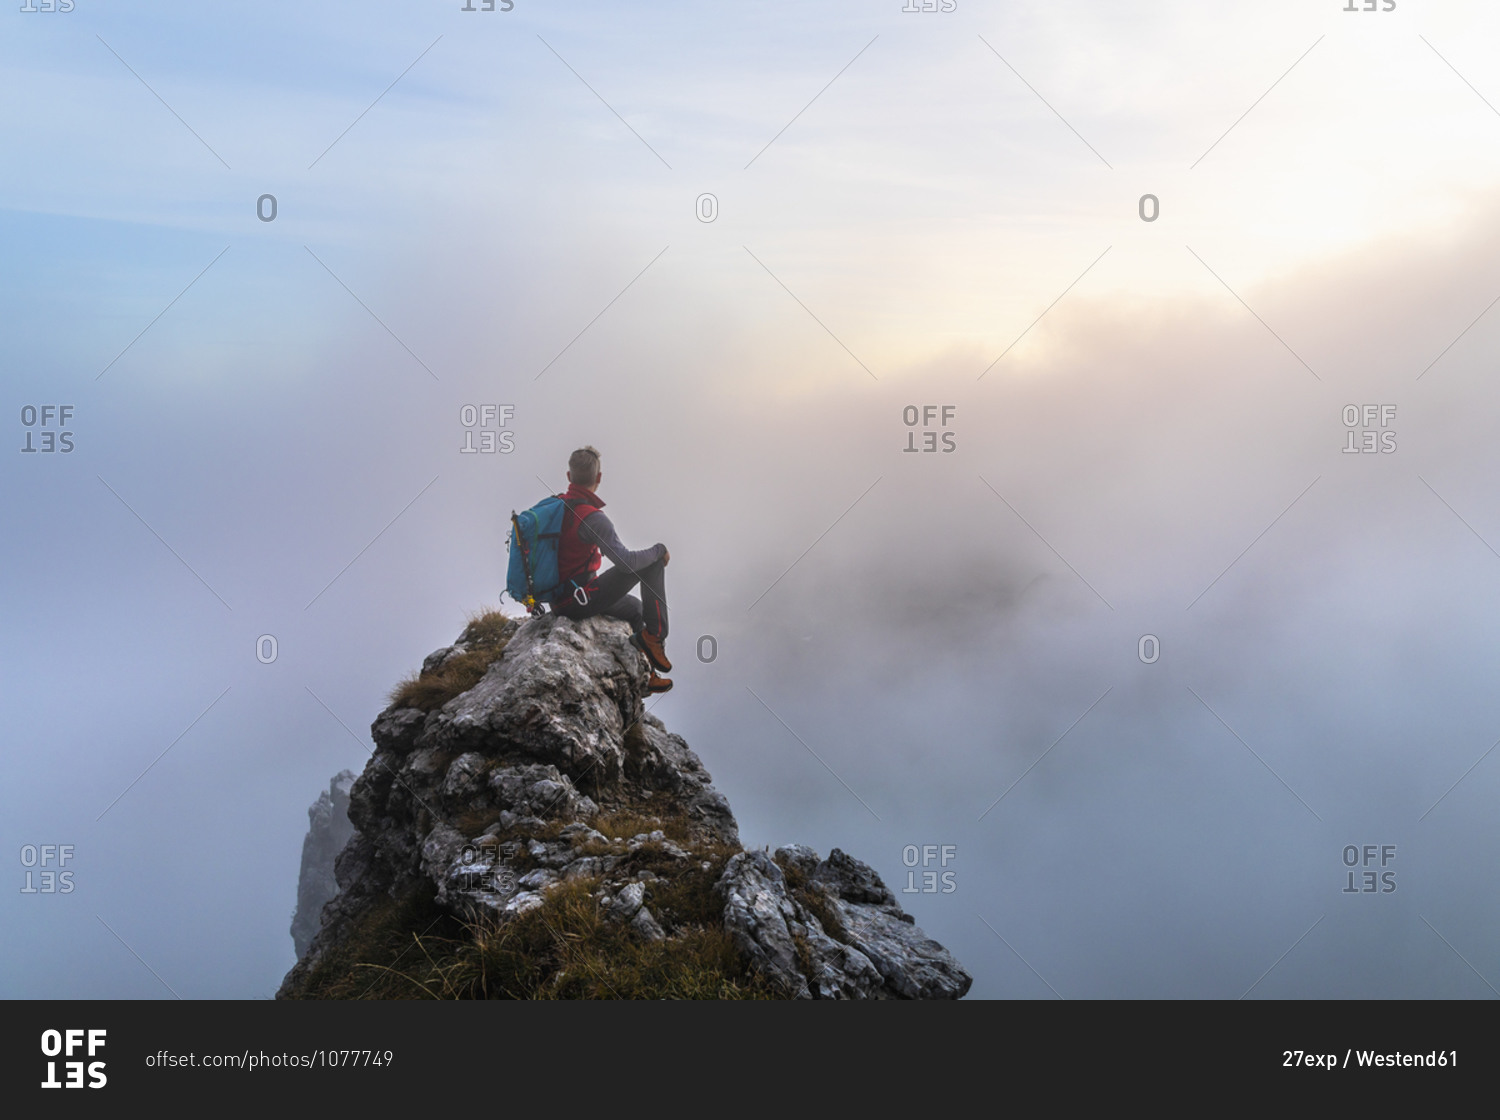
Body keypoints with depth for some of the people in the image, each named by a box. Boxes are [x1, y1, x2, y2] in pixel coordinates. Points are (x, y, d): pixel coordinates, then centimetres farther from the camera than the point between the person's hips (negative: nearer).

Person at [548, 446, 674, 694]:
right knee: (653, 561, -4)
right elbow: (626, 561, -26)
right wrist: (659, 550, -7)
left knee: (634, 607, 30)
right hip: (580, 600, -9)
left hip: (557, 601, 9)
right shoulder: (593, 517, -23)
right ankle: (654, 635, -3)